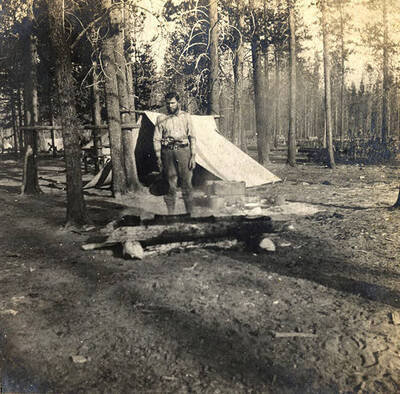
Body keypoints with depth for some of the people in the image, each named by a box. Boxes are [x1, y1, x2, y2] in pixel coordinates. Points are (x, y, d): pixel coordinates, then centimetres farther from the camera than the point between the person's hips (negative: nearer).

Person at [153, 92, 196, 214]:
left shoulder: (186, 116, 8)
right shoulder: (161, 119, 8)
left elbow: (192, 137, 6)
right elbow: (156, 139, 8)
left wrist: (193, 156, -2)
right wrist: (158, 158, 0)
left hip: (183, 151, 0)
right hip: (168, 153, 0)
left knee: (187, 184, 1)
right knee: (170, 185, 2)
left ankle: (190, 212, 11)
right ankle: (170, 213, 11)